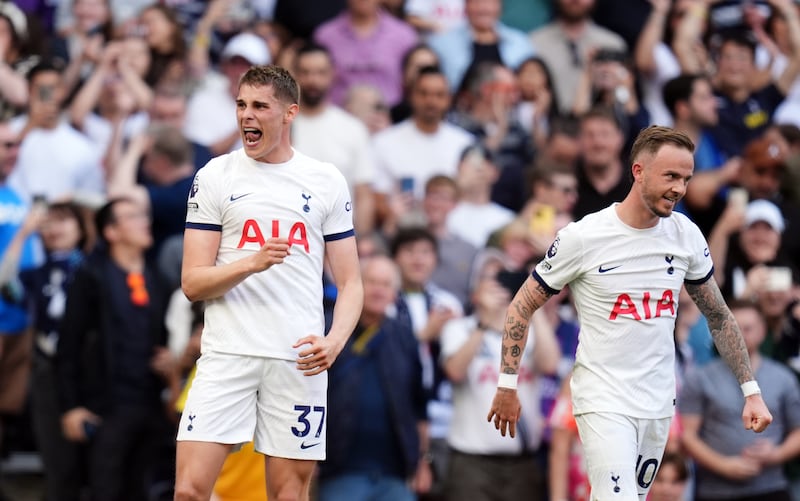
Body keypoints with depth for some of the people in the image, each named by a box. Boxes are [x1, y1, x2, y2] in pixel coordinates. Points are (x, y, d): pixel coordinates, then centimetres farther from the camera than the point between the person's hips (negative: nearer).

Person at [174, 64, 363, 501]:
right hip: (228, 355, -1)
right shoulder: (215, 177, 5)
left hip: (299, 360, 1)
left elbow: (349, 283, 10)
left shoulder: (327, 182, 8)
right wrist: (252, 263, -18)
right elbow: (192, 283, 0)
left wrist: (334, 341, -10)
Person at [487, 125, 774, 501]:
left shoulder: (686, 235, 2)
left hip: (658, 404, 5)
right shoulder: (583, 237, -12)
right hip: (603, 403, -5)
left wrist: (751, 390, 8)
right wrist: (507, 386, -1)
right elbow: (522, 307, -1)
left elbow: (718, 316, 13)